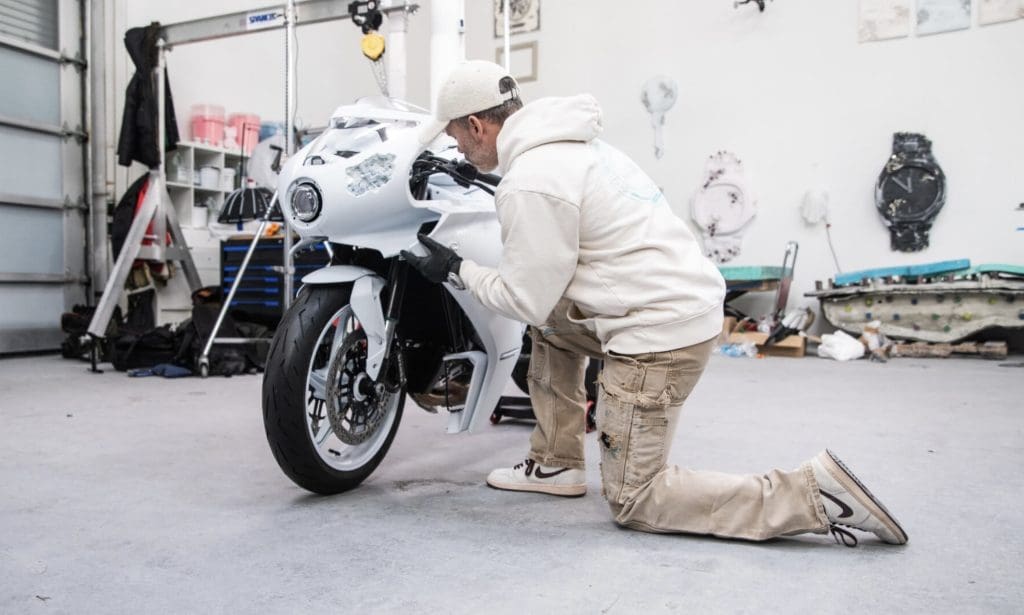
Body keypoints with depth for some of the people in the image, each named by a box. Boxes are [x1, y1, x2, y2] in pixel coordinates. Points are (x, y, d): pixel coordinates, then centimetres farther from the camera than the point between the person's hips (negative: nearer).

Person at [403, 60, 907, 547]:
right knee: (548, 326, 24)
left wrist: (458, 271, 3)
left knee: (632, 502, 2)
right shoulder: (568, 144, 14)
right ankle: (556, 463, 28)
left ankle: (814, 492, -5)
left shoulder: (530, 183, -17)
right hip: (686, 302, 10)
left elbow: (527, 300, -10)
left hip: (658, 333, -10)